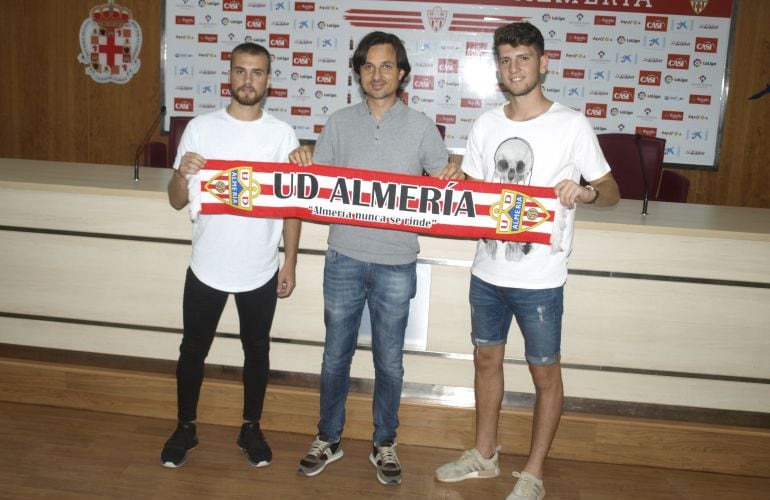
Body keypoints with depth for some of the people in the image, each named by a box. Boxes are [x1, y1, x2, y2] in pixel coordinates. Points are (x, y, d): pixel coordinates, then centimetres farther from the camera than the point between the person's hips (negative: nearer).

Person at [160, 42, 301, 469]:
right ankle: (185, 428, 35)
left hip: (260, 270, 0)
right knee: (193, 350, 13)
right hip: (207, 266, 0)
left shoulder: (282, 134, -3)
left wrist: (290, 262, -1)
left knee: (256, 351, 15)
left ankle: (251, 428, 35)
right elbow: (177, 202, -1)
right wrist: (182, 174, -22)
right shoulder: (201, 128, -3)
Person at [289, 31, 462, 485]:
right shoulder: (340, 122, 5)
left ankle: (385, 444, 30)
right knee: (336, 355, 12)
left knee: (389, 361, 11)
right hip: (344, 258, 1)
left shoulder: (420, 126, 1)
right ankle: (329, 439, 31)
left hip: (396, 263, -1)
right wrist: (302, 163, -15)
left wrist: (454, 176, -21)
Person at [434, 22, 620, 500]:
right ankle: (484, 455, 37)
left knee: (545, 372, 7)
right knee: (487, 358, 17)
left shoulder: (571, 125, -7)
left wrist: (586, 192, -25)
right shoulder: (486, 124, 6)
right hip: (488, 269, 5)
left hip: (539, 278, -5)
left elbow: (611, 191, -3)